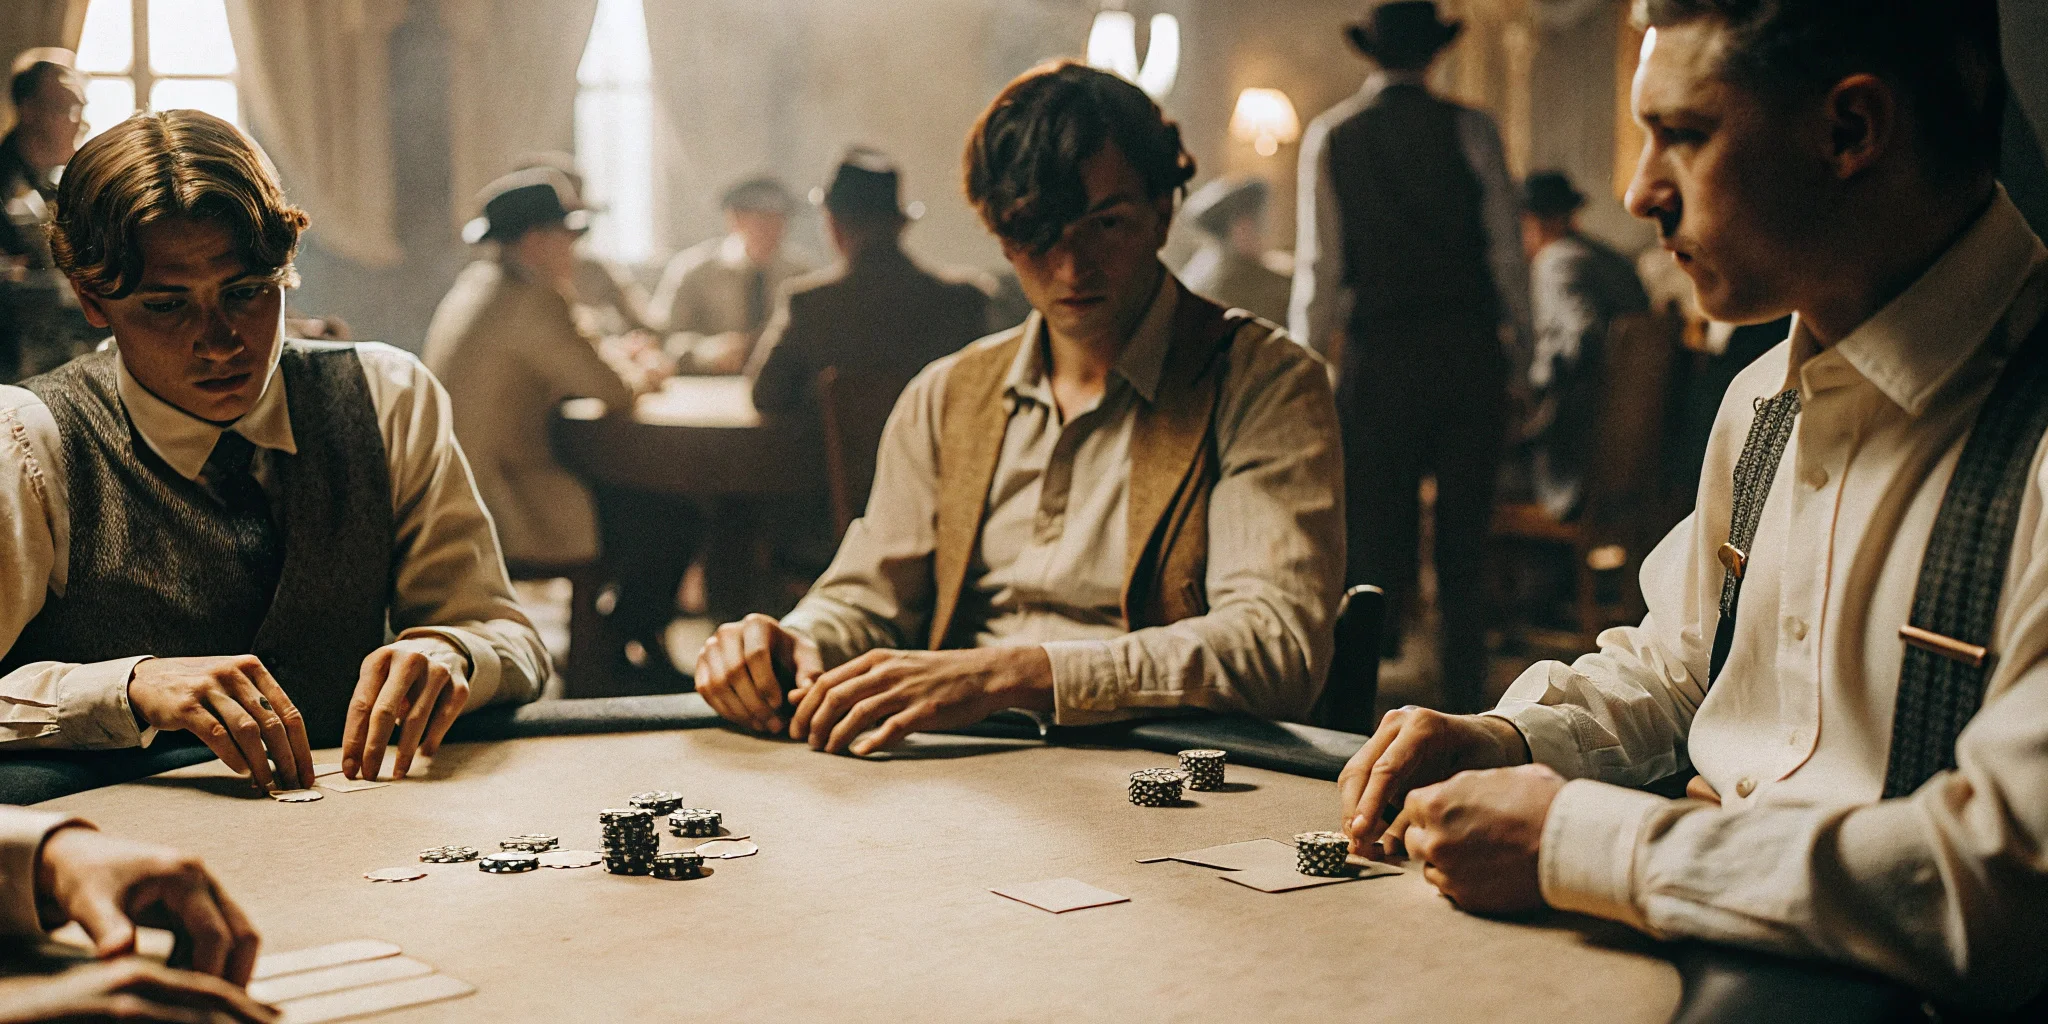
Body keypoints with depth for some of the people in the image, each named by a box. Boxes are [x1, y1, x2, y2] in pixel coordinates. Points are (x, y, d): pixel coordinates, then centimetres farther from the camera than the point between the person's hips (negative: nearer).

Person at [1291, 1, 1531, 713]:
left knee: (1374, 539, 5)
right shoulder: (1471, 131, 0)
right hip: (1469, 351, 0)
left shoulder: (1329, 136, 2)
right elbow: (1507, 246, -1)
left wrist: (1310, 349, 9)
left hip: (1377, 355, 0)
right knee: (1464, 543, 8)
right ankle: (1464, 712, 10)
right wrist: (1515, 335, 10)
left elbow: (1319, 262, 0)